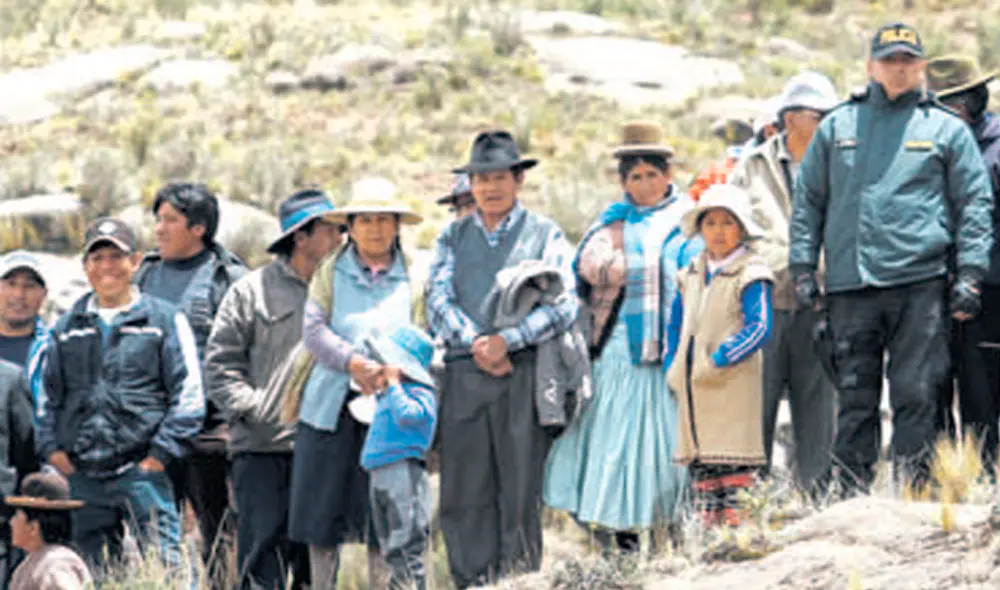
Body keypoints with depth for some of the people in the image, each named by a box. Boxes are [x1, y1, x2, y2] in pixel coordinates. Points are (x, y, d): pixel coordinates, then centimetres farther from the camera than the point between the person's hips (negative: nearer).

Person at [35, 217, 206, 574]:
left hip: (142, 469, -4)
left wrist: (161, 454, -7)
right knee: (94, 578, 7)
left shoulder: (165, 320, 5)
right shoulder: (66, 328, 16)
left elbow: (188, 397, 1)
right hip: (82, 475, 4)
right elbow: (48, 397, 21)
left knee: (162, 566, -12)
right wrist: (52, 448, 6)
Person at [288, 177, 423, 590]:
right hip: (331, 406, 1)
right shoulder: (331, 272, 10)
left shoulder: (413, 276, 10)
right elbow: (314, 329, -1)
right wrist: (352, 362, -17)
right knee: (322, 514, 3)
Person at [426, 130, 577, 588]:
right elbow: (438, 301, 6)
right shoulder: (453, 237, 17)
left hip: (522, 374, -3)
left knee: (521, 494, -3)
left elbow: (564, 307, -3)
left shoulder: (545, 234, 8)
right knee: (463, 494, -1)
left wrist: (506, 340, -13)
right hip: (463, 375, 3)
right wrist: (476, 342, -10)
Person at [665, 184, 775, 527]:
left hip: (734, 386, -7)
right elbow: (676, 326, 25)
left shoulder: (750, 276, -7)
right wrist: (673, 366, 14)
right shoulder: (690, 275, 15)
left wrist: (720, 359, -18)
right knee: (699, 464, 7)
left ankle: (738, 525, -8)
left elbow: (759, 327, -13)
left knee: (734, 462, -9)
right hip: (693, 388, 7)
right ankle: (708, 526, 12)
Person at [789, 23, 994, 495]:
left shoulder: (947, 129, 10)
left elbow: (975, 204, 8)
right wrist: (802, 268, 9)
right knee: (854, 399, 4)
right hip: (849, 287, 2)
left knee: (915, 397, -5)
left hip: (920, 284, -2)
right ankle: (853, 500, 8)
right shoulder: (837, 127, 15)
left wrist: (969, 275, -1)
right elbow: (807, 201, 18)